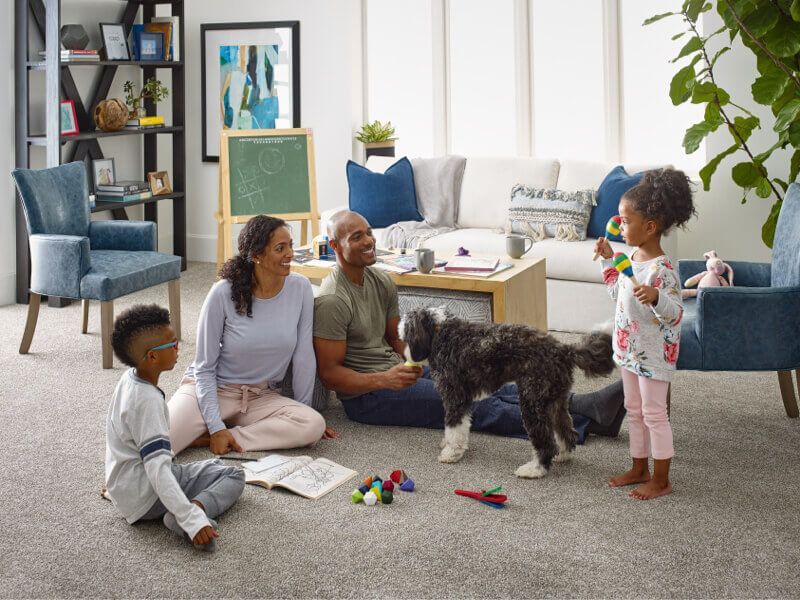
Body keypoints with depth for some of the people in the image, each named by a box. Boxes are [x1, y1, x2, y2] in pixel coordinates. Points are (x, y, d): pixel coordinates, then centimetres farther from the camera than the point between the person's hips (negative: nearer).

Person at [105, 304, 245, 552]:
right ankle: (193, 517, -28)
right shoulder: (148, 401, -27)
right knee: (234, 476, -4)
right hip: (146, 498, -9)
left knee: (216, 467, 21)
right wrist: (192, 519, -41)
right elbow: (158, 470, -34)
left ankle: (193, 508, -6)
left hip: (129, 483, 9)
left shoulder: (129, 379, 3)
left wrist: (119, 480, 34)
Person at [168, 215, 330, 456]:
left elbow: (303, 356, -1)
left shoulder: (300, 288, -9)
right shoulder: (223, 293, -16)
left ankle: (203, 438, -15)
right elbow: (205, 367, -10)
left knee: (314, 425, -27)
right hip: (212, 389, -4)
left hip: (262, 396, 4)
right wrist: (216, 427, -18)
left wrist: (303, 410, 2)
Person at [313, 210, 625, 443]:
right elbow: (329, 373, -17)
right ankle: (587, 412, -28)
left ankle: (585, 406, -22)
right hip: (367, 394, -8)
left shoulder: (380, 281, 9)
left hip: (397, 370, 8)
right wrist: (384, 380, -28)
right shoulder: (332, 301, -18)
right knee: (475, 405, -19)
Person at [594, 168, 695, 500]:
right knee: (634, 410, 18)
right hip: (630, 349, 9)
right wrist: (608, 260, 13)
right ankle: (640, 469, 32)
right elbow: (618, 293, 18)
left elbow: (676, 312, -27)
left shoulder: (661, 269, -25)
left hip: (654, 355, -9)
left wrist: (655, 297, -45)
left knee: (654, 414, 2)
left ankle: (661, 480, 15)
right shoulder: (632, 258, 3)